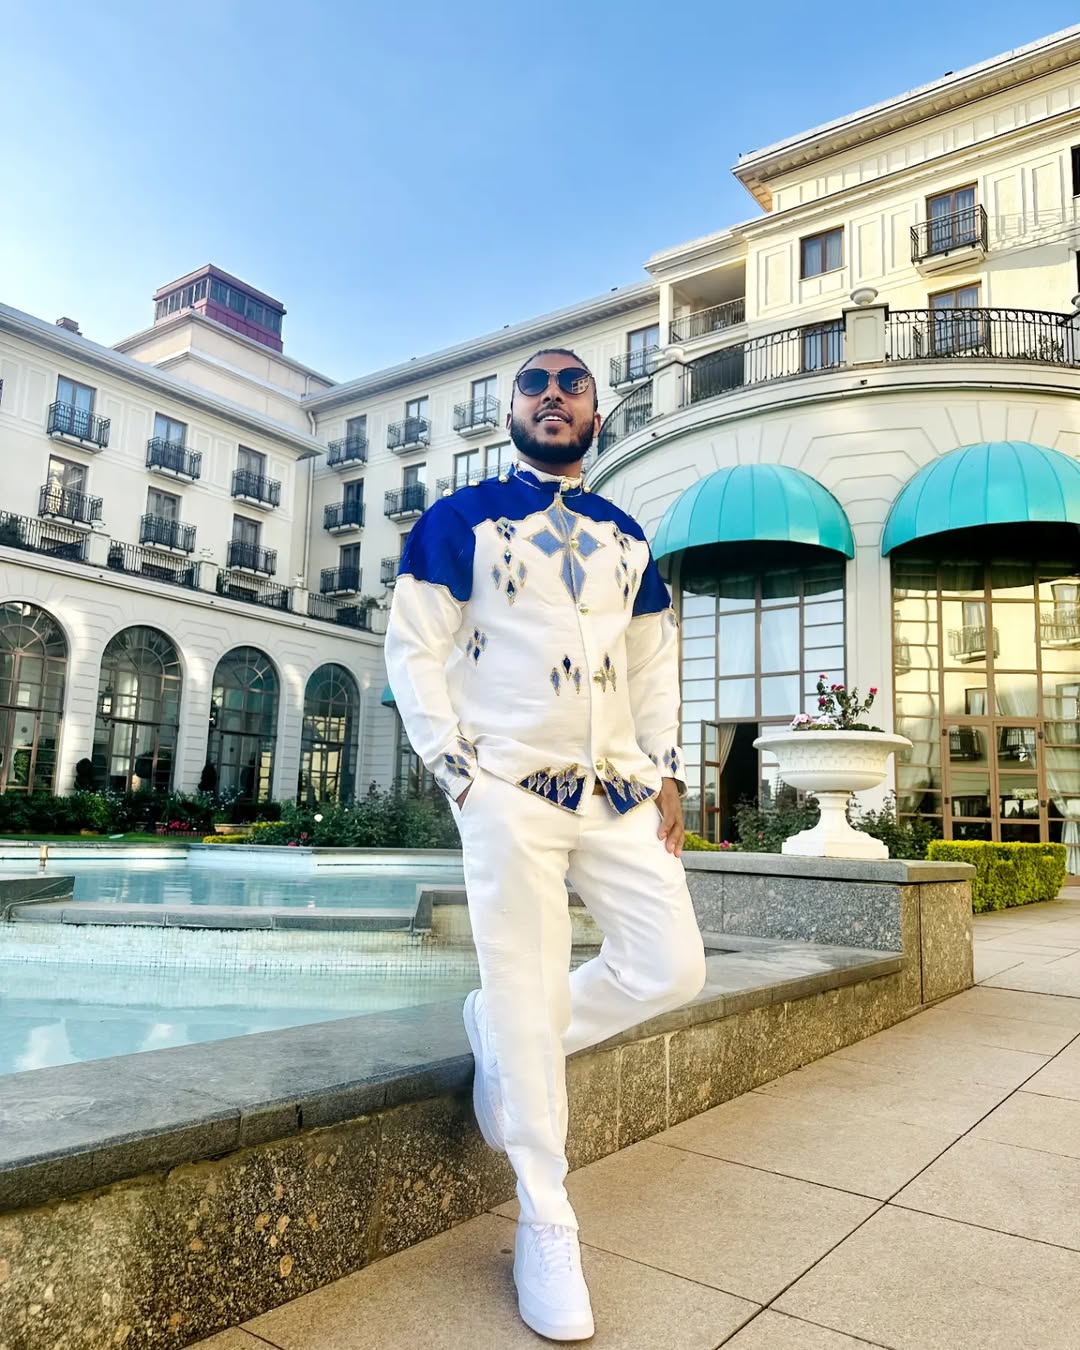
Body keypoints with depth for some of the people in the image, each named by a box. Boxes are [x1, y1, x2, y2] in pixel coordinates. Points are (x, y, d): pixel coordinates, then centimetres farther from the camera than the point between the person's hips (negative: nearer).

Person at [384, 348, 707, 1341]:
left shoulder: (626, 539, 16)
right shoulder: (460, 518, 3)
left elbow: (655, 665, 19)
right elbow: (413, 650, -1)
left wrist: (665, 773, 9)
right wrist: (456, 771, -9)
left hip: (621, 789, 5)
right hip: (509, 790, -5)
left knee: (672, 969, -1)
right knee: (525, 993, -2)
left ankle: (504, 1033, 24)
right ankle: (547, 1227, 17)